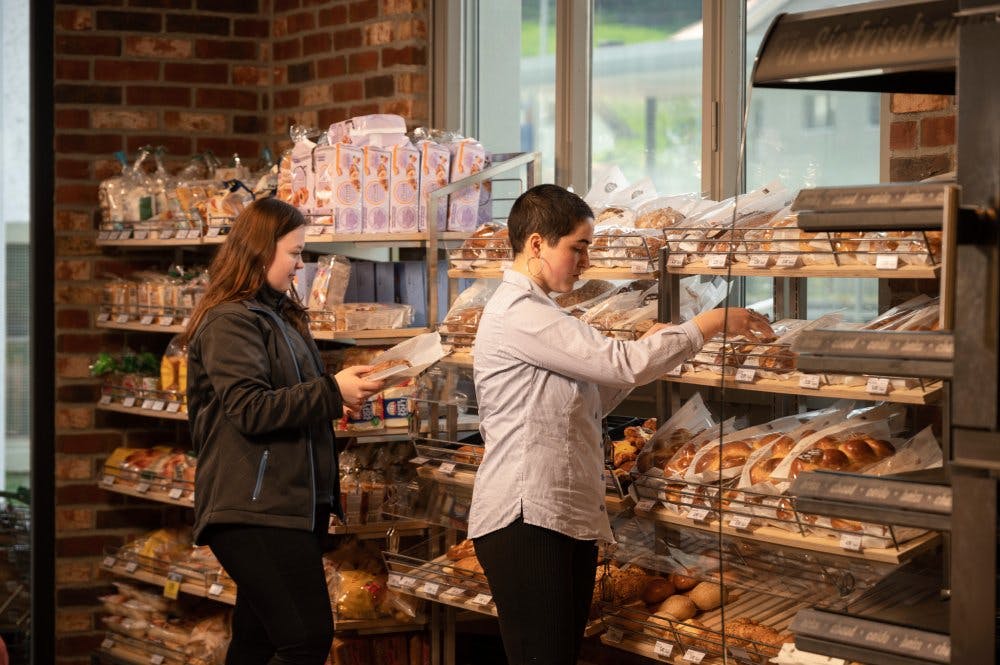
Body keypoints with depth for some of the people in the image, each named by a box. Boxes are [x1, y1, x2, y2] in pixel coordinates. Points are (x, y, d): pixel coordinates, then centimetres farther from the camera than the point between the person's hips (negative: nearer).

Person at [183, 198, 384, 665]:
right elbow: (251, 410, -20)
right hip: (254, 509, -10)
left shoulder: (280, 315, 20)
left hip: (296, 502, 10)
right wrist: (332, 393, -19)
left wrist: (346, 389, 17)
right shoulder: (229, 323, -10)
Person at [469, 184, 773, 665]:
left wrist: (645, 350, 8)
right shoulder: (517, 312, -12)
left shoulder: (533, 311, 21)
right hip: (527, 521, -10)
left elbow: (586, 402, 18)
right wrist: (711, 323, -9)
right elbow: (621, 365, -17)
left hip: (569, 517, 10)